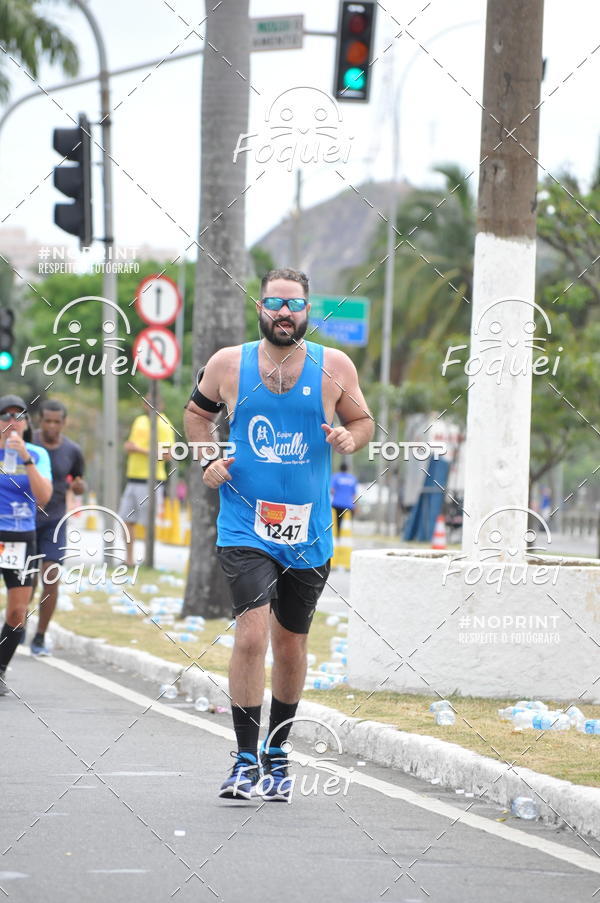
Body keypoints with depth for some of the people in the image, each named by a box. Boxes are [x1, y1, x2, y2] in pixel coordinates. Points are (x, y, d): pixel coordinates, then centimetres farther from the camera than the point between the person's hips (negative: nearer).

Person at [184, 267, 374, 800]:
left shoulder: (334, 367, 1)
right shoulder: (228, 364, 0)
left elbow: (364, 421, 13)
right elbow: (197, 412, 17)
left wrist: (350, 438, -10)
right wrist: (208, 460, 0)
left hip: (308, 531, 2)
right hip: (245, 527, -2)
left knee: (291, 643, 13)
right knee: (252, 633, -18)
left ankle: (276, 753, 32)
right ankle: (246, 762, -11)